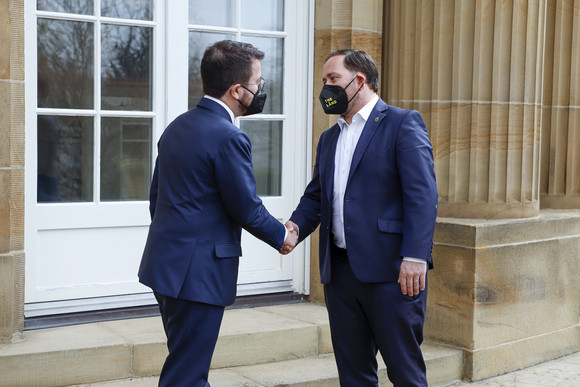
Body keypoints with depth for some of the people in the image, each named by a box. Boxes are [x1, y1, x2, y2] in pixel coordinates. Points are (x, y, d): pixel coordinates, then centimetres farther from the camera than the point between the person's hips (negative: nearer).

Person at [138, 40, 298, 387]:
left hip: (165, 263, 9)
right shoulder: (229, 138, -19)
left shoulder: (178, 126, 10)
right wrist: (283, 237, 4)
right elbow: (247, 209, -13)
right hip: (198, 273, -9)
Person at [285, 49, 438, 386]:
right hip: (340, 270, 7)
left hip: (391, 271, -7)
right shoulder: (329, 138, 19)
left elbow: (423, 195, -13)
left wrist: (415, 257, -22)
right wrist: (295, 226, -1)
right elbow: (315, 196, 21)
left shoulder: (403, 124, -4)